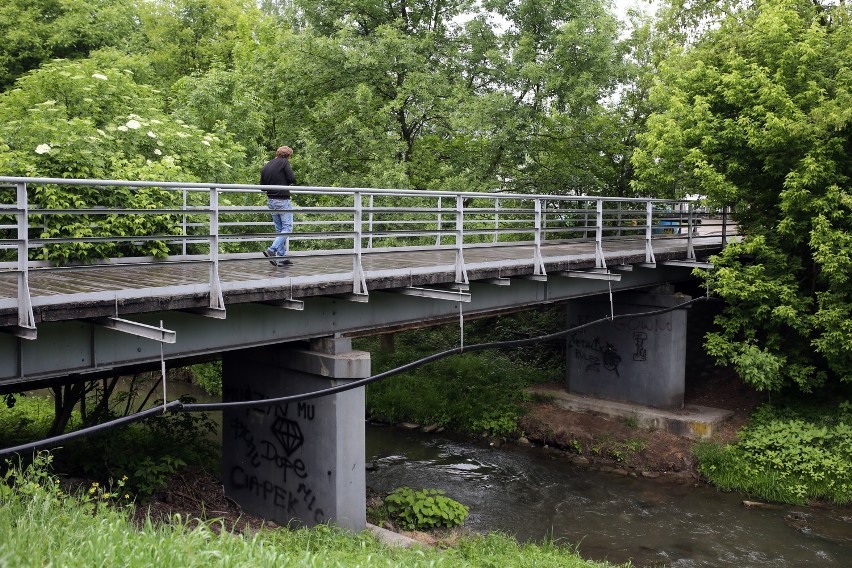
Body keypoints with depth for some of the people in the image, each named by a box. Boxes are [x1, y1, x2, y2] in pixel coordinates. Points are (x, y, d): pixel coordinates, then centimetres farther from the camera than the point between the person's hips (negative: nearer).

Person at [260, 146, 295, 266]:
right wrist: (285, 183, 7)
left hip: (271, 201, 7)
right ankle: (272, 250, -18)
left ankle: (281, 257, 12)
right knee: (287, 228, -3)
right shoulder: (284, 162, -7)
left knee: (279, 229, 13)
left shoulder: (266, 166, 11)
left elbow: (262, 186, 12)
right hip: (282, 200, -7)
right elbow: (292, 179, -13)